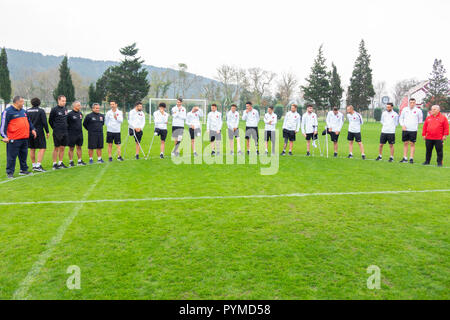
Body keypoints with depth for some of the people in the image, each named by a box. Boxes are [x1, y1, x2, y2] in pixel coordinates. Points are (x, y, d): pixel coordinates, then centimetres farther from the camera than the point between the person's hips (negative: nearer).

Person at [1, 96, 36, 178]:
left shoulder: (23, 111, 15)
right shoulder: (8, 111, -8)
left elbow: (29, 121, 27)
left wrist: (32, 129, 16)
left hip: (24, 138, 7)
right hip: (14, 139, -7)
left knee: (23, 155, 15)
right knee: (11, 156, -1)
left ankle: (24, 170, 27)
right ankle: (10, 172, 8)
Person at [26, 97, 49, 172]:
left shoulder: (27, 111, 7)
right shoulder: (41, 111, -6)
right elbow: (44, 122, -11)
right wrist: (47, 132, -3)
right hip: (39, 132, -5)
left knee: (32, 149, 11)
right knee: (42, 148, -3)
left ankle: (34, 165, 16)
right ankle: (38, 165, -14)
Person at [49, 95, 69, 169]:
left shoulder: (65, 109, 11)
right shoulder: (54, 109, -6)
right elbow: (50, 121, 0)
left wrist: (67, 127, 12)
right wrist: (55, 128, 2)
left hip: (65, 132, 5)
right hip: (57, 133, -5)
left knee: (62, 148, 9)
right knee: (56, 148, 0)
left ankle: (60, 163, 18)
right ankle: (54, 164, 6)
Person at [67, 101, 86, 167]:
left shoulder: (80, 114, 10)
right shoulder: (70, 114, -11)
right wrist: (69, 130, -6)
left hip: (80, 133, 6)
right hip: (72, 134, -6)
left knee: (79, 147, 11)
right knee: (71, 148, 2)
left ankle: (80, 161, 18)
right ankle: (71, 162, 10)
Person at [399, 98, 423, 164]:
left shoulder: (418, 110, 1)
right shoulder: (405, 109, 6)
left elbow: (420, 120, 12)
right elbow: (401, 118, 12)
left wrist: (417, 125, 8)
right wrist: (402, 125, -1)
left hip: (413, 130, -2)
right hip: (405, 129, 2)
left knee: (412, 144, -1)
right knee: (405, 143, 7)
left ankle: (411, 158, 3)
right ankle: (405, 158, 12)